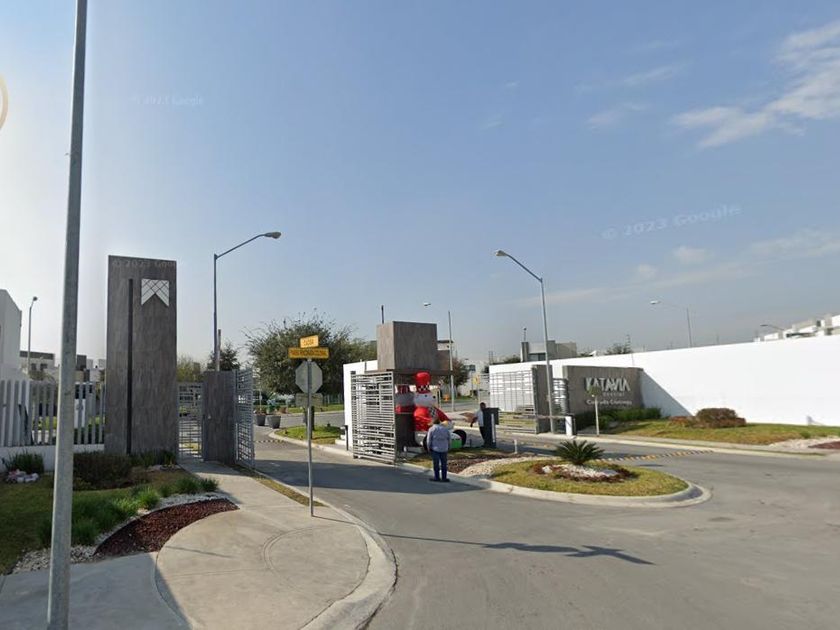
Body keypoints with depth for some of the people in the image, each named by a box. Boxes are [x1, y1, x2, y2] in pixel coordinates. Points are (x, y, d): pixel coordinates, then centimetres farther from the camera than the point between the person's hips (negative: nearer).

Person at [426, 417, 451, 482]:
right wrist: (448, 449, 17)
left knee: (436, 464, 4)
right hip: (444, 449, 4)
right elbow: (448, 440, 11)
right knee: (444, 464, 10)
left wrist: (429, 448, 5)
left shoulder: (431, 429, -6)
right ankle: (444, 477, 12)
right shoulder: (445, 429, 8)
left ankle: (437, 477, 7)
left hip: (435, 449, -4)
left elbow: (428, 440, -7)